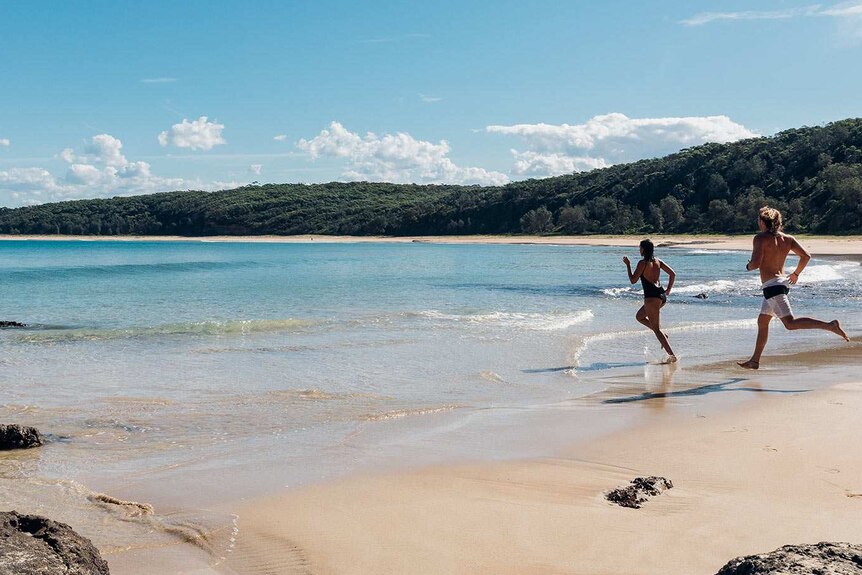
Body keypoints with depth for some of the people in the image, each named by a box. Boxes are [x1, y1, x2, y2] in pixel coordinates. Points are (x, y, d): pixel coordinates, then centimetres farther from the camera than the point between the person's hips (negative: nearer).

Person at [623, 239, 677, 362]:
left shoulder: (643, 263, -10)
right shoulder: (657, 261, 12)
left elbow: (633, 280, -8)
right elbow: (672, 274, 11)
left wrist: (628, 265, 1)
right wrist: (668, 289, 16)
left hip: (652, 296, -9)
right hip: (662, 295, 9)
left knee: (656, 329, -4)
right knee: (639, 316, 27)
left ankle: (672, 355, -11)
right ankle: (663, 335, 13)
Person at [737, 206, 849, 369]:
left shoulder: (761, 238, -11)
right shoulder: (787, 238, 8)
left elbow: (756, 263, -19)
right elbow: (806, 255, 5)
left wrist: (748, 266, 4)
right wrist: (796, 273, 20)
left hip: (772, 286, -9)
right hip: (783, 282, 9)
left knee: (790, 323, -15)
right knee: (762, 321, 18)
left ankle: (830, 325, -27)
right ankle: (754, 360, 25)